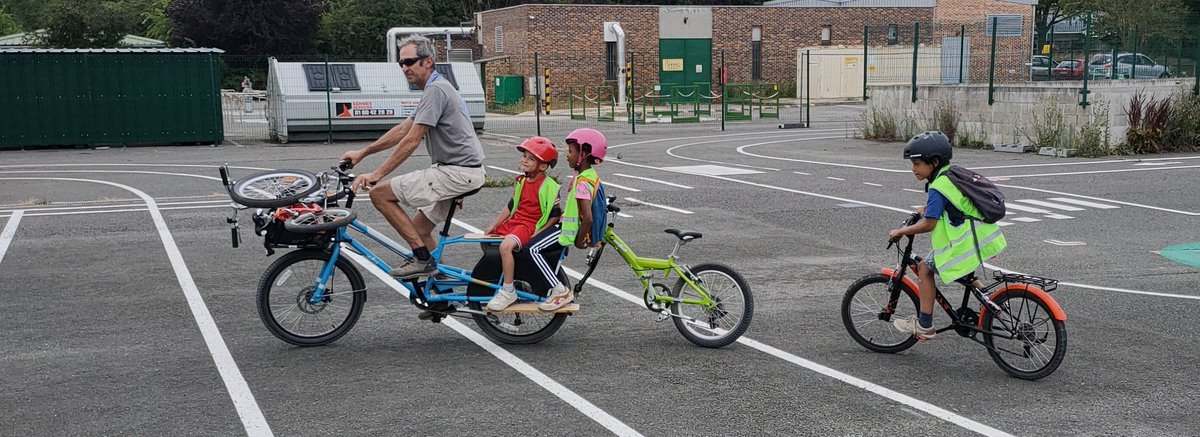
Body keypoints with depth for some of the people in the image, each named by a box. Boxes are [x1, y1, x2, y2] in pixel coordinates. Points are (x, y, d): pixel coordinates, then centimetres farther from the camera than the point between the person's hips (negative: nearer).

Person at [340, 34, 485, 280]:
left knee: (380, 194, -9)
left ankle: (422, 259, -7)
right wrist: (362, 153, 24)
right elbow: (402, 130, 24)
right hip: (465, 172, 10)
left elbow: (412, 140, -19)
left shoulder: (436, 90, -13)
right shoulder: (436, 89, 20)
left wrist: (377, 174, -17)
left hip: (456, 172, -10)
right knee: (419, 229, 17)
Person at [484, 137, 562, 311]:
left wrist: (538, 233, -18)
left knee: (506, 246, -32)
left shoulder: (548, 186, -11)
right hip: (514, 221, 9)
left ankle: (508, 292, -25)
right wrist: (494, 225, 8)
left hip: (531, 225, -9)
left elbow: (555, 216, -10)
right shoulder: (521, 181, 11)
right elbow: (511, 206, 16)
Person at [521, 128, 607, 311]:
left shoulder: (582, 182, -24)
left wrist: (579, 241, -18)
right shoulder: (592, 175, 7)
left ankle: (560, 291, -16)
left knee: (532, 249, -16)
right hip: (570, 225, 10)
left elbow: (588, 218, -29)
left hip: (571, 230, -10)